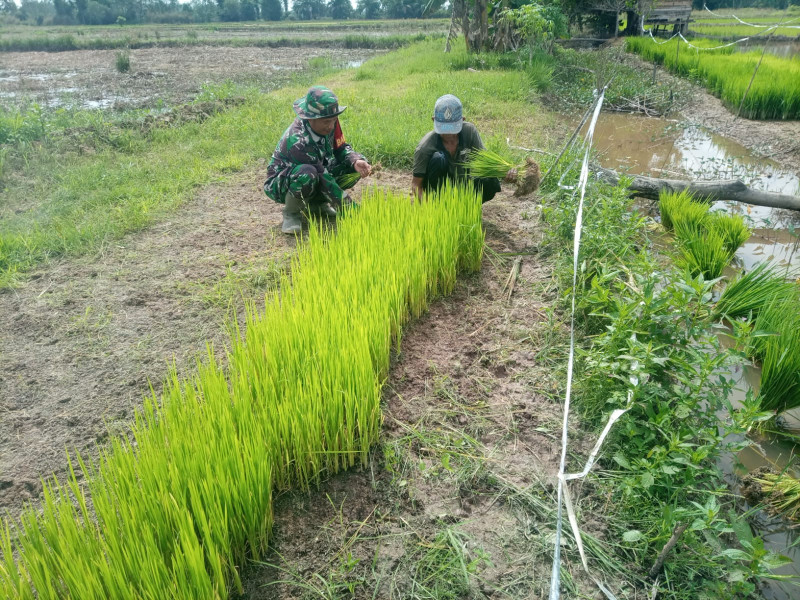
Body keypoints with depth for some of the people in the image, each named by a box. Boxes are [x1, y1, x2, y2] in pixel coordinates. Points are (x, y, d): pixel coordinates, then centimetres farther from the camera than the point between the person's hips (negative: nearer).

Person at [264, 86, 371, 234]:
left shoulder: (330, 123, -14)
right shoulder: (297, 140, -34)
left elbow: (341, 149, -3)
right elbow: (323, 179, -34)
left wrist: (356, 162, -27)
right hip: (280, 184, -7)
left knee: (355, 168, -9)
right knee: (308, 175, -42)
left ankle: (316, 203, 7)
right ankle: (291, 213, -12)